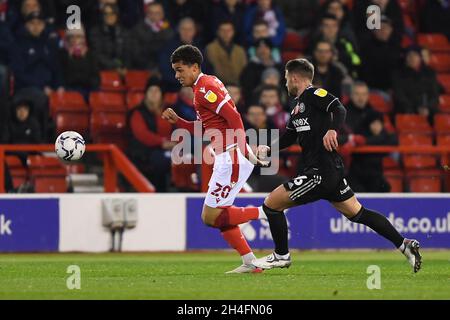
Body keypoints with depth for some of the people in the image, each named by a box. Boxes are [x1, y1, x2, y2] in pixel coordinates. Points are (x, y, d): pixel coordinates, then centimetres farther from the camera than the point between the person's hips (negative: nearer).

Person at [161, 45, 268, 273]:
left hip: (231, 158, -10)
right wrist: (177, 121, 14)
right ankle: (250, 263, 14)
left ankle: (265, 213, -6)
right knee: (219, 215, 14)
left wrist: (244, 152, -25)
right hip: (228, 158, 10)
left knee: (210, 217, -8)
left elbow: (234, 117, -21)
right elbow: (204, 129, 25)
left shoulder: (205, 88, -12)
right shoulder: (207, 85, 20)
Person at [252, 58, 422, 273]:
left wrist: (332, 129, -38)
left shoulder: (313, 94, -6)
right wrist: (267, 149, 13)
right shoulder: (298, 108, 22)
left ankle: (281, 256, 8)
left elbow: (339, 109, -20)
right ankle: (405, 245, 11)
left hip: (321, 172, -10)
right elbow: (288, 137, 28)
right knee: (357, 213, 12)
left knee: (271, 204, -4)